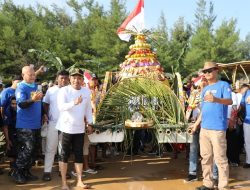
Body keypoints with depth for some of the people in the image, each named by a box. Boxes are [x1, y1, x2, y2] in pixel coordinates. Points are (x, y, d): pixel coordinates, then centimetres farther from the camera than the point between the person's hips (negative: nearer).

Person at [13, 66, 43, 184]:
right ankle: (17, 173, 3)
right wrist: (32, 99, -39)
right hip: (25, 125, -8)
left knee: (32, 150, 12)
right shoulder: (21, 88, -11)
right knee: (27, 150, -11)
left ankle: (26, 172, 23)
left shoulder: (36, 86, 12)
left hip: (36, 124, 8)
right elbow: (21, 104, -24)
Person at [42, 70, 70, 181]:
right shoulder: (51, 90, 0)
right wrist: (45, 114, -4)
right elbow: (46, 104, 9)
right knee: (50, 148, 3)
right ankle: (47, 171, 10)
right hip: (53, 123, -1)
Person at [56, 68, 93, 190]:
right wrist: (74, 103, -41)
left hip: (80, 129, 4)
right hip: (65, 128, -4)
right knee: (64, 155, 4)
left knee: (79, 155, 10)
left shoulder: (87, 91, 4)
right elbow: (61, 107, -25)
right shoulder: (64, 90, -10)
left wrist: (89, 124, 15)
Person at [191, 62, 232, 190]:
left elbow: (229, 101, -20)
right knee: (205, 157, 12)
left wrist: (216, 99, -39)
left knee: (220, 158, -5)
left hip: (218, 128, -7)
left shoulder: (223, 85, -3)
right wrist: (196, 124, 23)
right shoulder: (205, 89, 18)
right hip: (204, 128, 7)